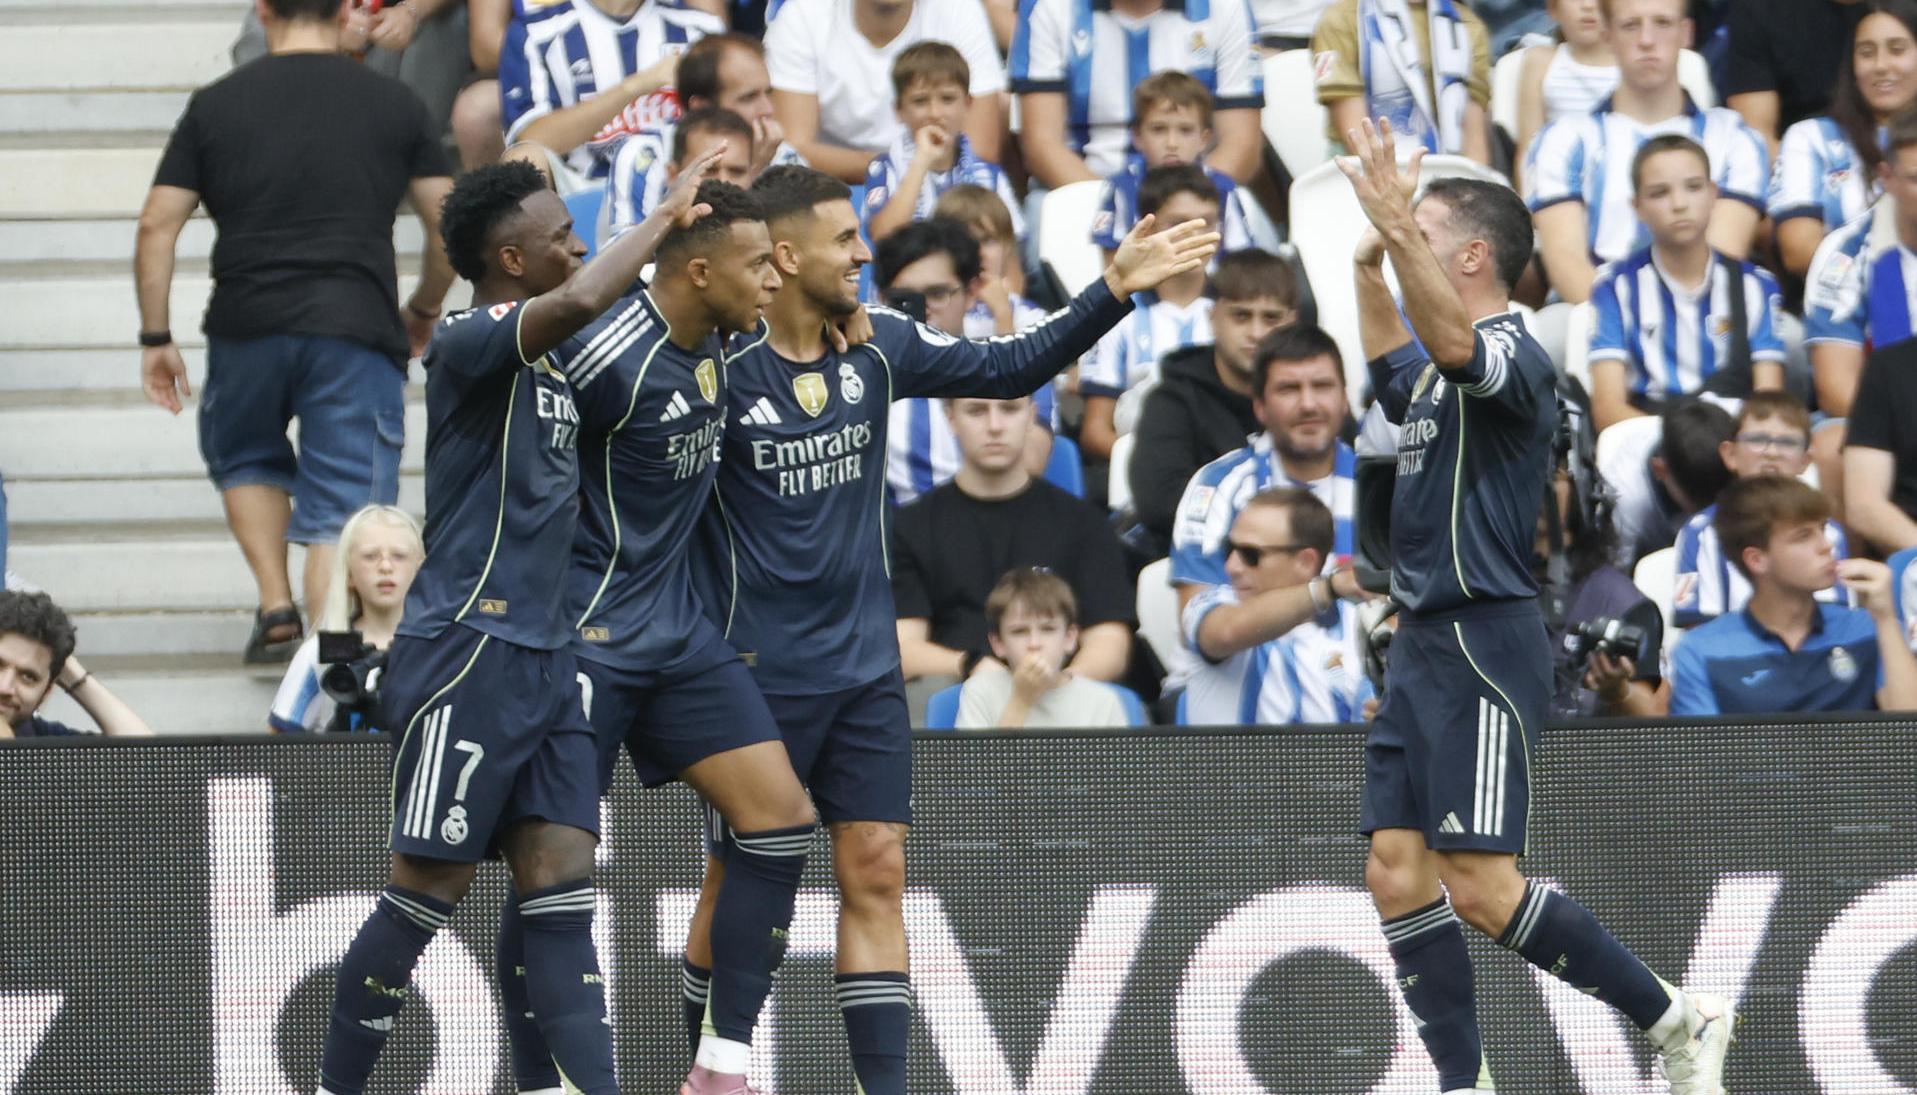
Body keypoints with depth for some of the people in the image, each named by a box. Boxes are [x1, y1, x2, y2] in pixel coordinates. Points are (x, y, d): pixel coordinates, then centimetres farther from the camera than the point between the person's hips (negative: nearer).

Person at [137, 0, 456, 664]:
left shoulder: (214, 106, 6)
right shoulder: (396, 106, 6)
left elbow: (157, 226, 4)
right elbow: (449, 225, 8)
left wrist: (155, 338, 11)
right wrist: (423, 312, 24)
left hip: (246, 328, 1)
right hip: (357, 330, -1)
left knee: (244, 459, 27)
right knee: (343, 508, 1)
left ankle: (275, 607, 14)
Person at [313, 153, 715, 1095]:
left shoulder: (545, 367, 17)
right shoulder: (470, 342, -11)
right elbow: (577, 302, -29)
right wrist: (664, 219, -16)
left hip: (542, 656, 9)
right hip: (466, 652, -9)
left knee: (561, 888, 0)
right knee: (428, 891, -4)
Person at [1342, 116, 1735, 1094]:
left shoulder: (1510, 354, -11)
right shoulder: (1438, 370, 18)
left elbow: (1454, 344, -36)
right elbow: (1392, 358, 43)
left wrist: (1395, 228, -44)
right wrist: (1368, 266, 34)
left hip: (1484, 643, -10)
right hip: (1423, 643, 10)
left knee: (1481, 886, -14)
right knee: (1396, 871, 2)